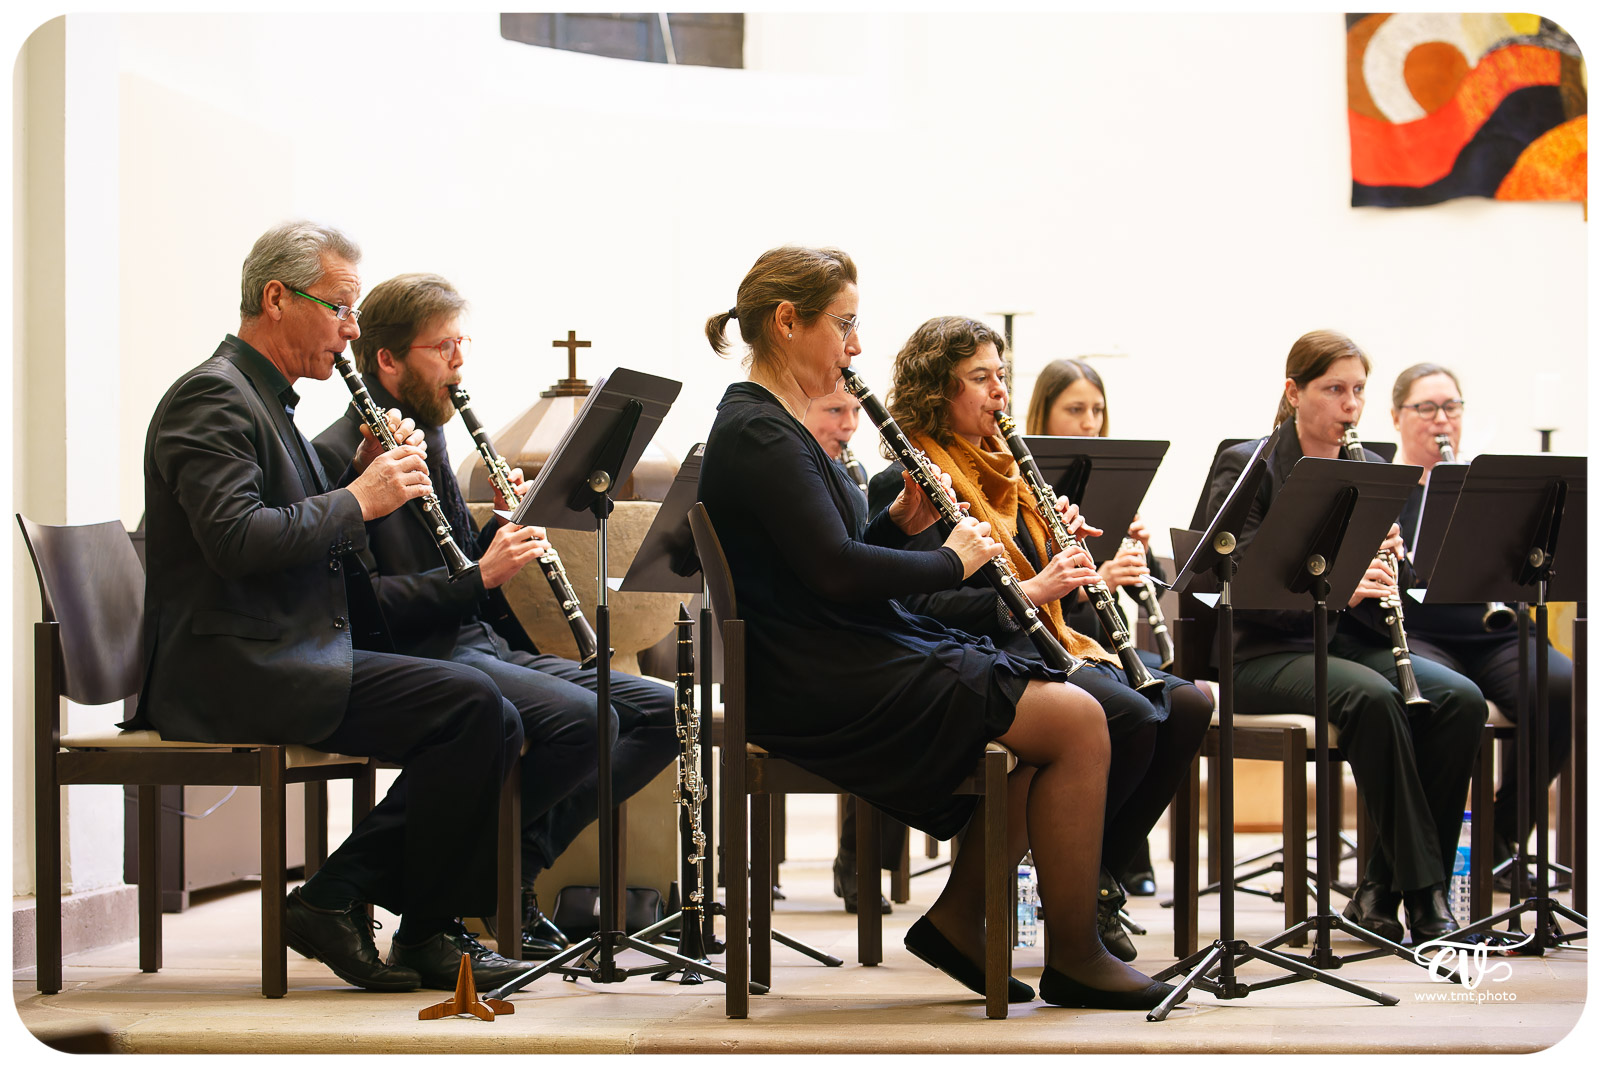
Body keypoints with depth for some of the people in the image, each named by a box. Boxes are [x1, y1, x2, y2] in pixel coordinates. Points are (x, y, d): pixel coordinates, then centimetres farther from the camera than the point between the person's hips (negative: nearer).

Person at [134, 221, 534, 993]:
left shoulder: (266, 401, 22)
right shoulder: (213, 395, -11)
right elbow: (236, 539, -25)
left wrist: (367, 475, 6)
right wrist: (360, 499, -16)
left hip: (290, 657, 10)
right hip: (235, 669, -10)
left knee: (490, 722, -1)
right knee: (468, 704, -20)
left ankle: (336, 897, 0)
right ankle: (429, 932, -6)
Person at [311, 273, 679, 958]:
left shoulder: (426, 440, 21)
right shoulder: (340, 456, -9)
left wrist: (502, 531, 3)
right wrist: (479, 574, -21)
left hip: (482, 644, 9)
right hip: (414, 659, -9)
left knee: (662, 713, -3)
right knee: (581, 718, -31)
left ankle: (518, 861, -5)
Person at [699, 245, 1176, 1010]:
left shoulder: (774, 427, 17)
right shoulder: (758, 435, -15)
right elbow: (835, 572, -24)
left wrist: (899, 523, 4)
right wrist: (950, 559, -10)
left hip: (853, 659, 11)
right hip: (820, 691, -11)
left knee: (1056, 709, 8)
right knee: (1076, 720, -13)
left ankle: (958, 918, 9)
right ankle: (1074, 958, -2)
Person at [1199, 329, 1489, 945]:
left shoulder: (1370, 471, 15)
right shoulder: (1246, 467, -3)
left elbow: (1395, 582, 15)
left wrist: (1392, 561, -9)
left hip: (1353, 640, 6)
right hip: (1268, 651, -6)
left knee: (1460, 699, -22)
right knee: (1374, 698, -35)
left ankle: (1383, 893, -16)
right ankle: (1424, 894, -28)